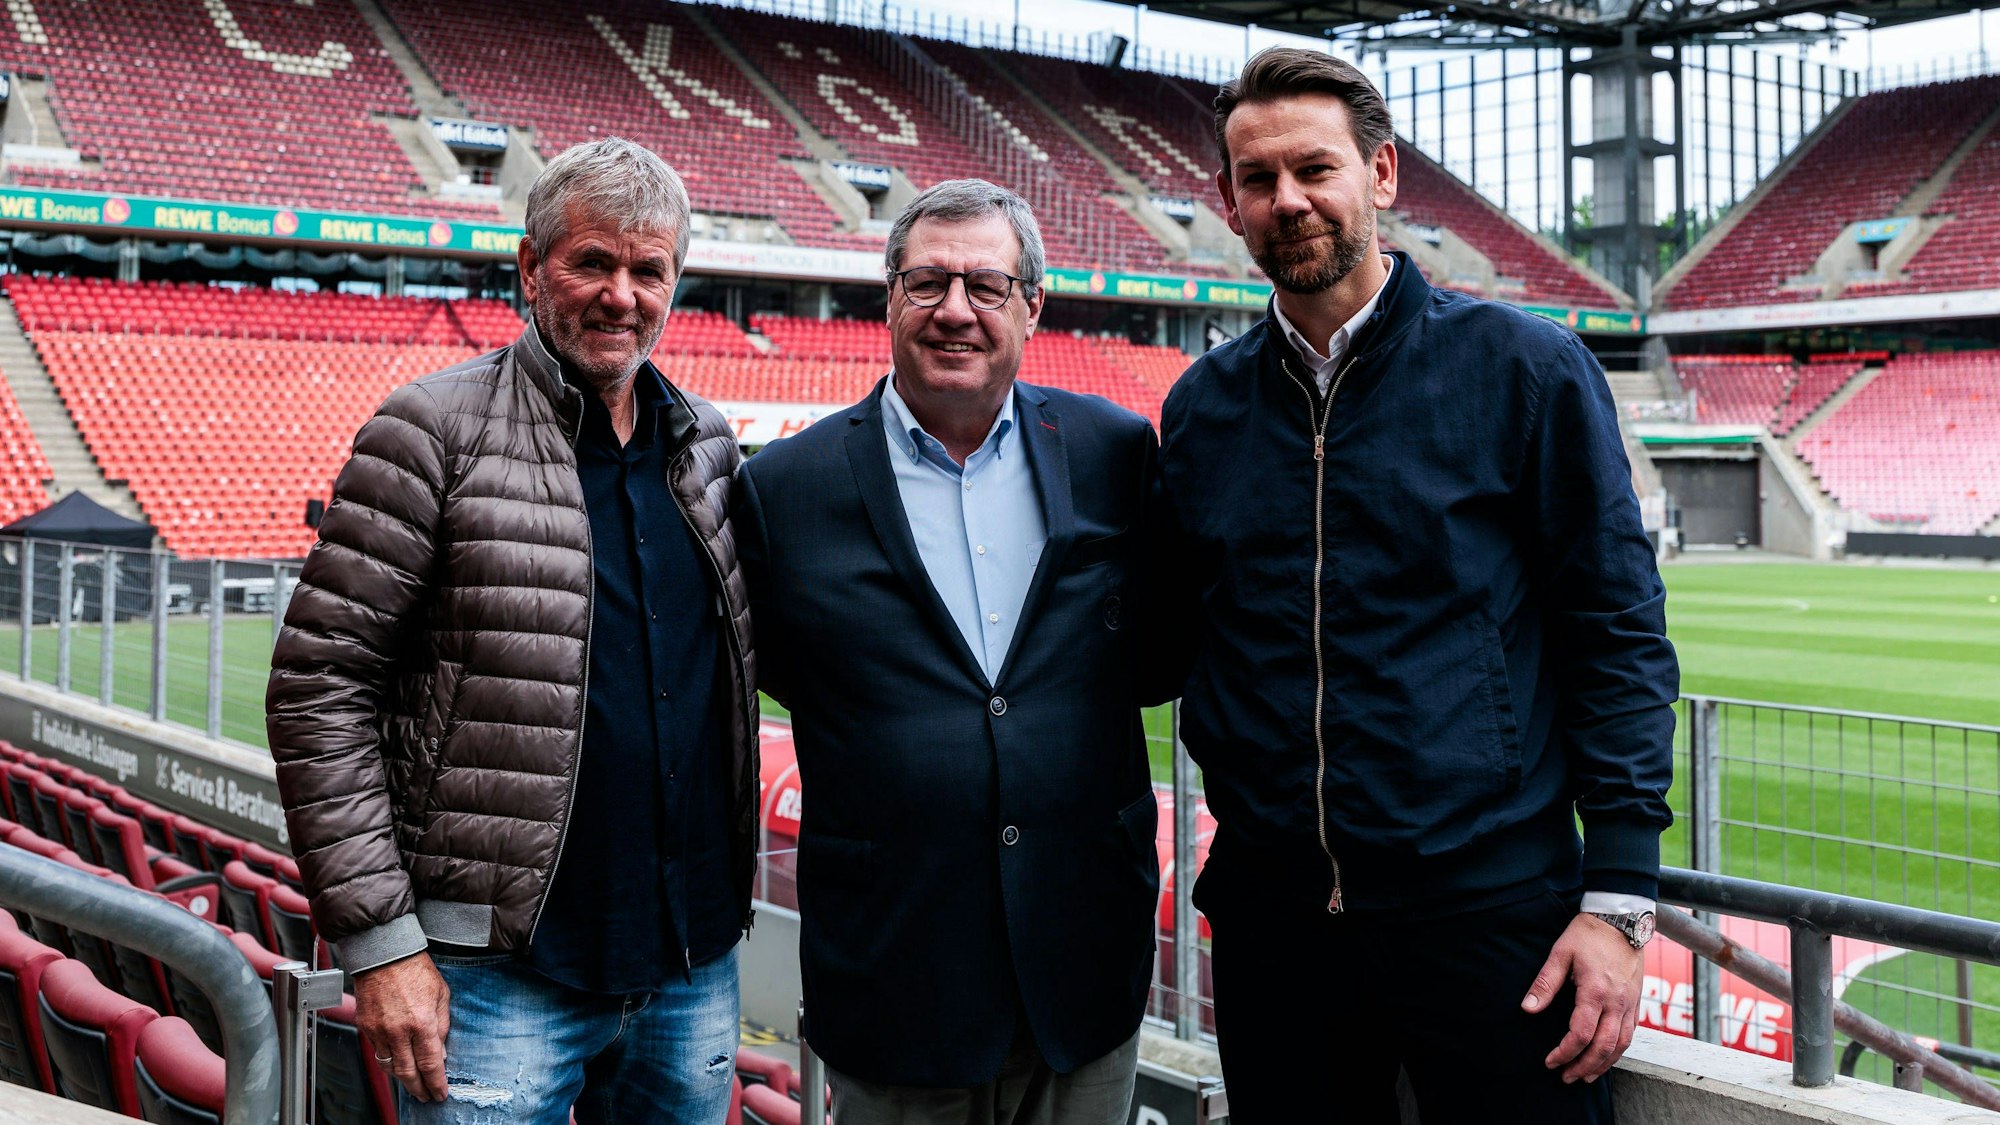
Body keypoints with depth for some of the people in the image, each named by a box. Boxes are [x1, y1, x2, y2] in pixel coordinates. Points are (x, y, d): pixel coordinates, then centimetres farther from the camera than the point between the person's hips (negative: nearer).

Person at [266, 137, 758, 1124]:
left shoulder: (707, 446, 9)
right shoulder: (435, 433, -8)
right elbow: (320, 690, -10)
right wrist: (378, 942, -13)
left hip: (694, 965, 5)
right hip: (501, 977, -5)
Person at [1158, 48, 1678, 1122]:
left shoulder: (1523, 369, -4)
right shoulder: (1201, 407, 7)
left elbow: (1618, 631, -5)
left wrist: (1619, 895, -9)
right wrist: (1236, 773, 3)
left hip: (1492, 913, -3)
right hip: (1270, 915, 4)